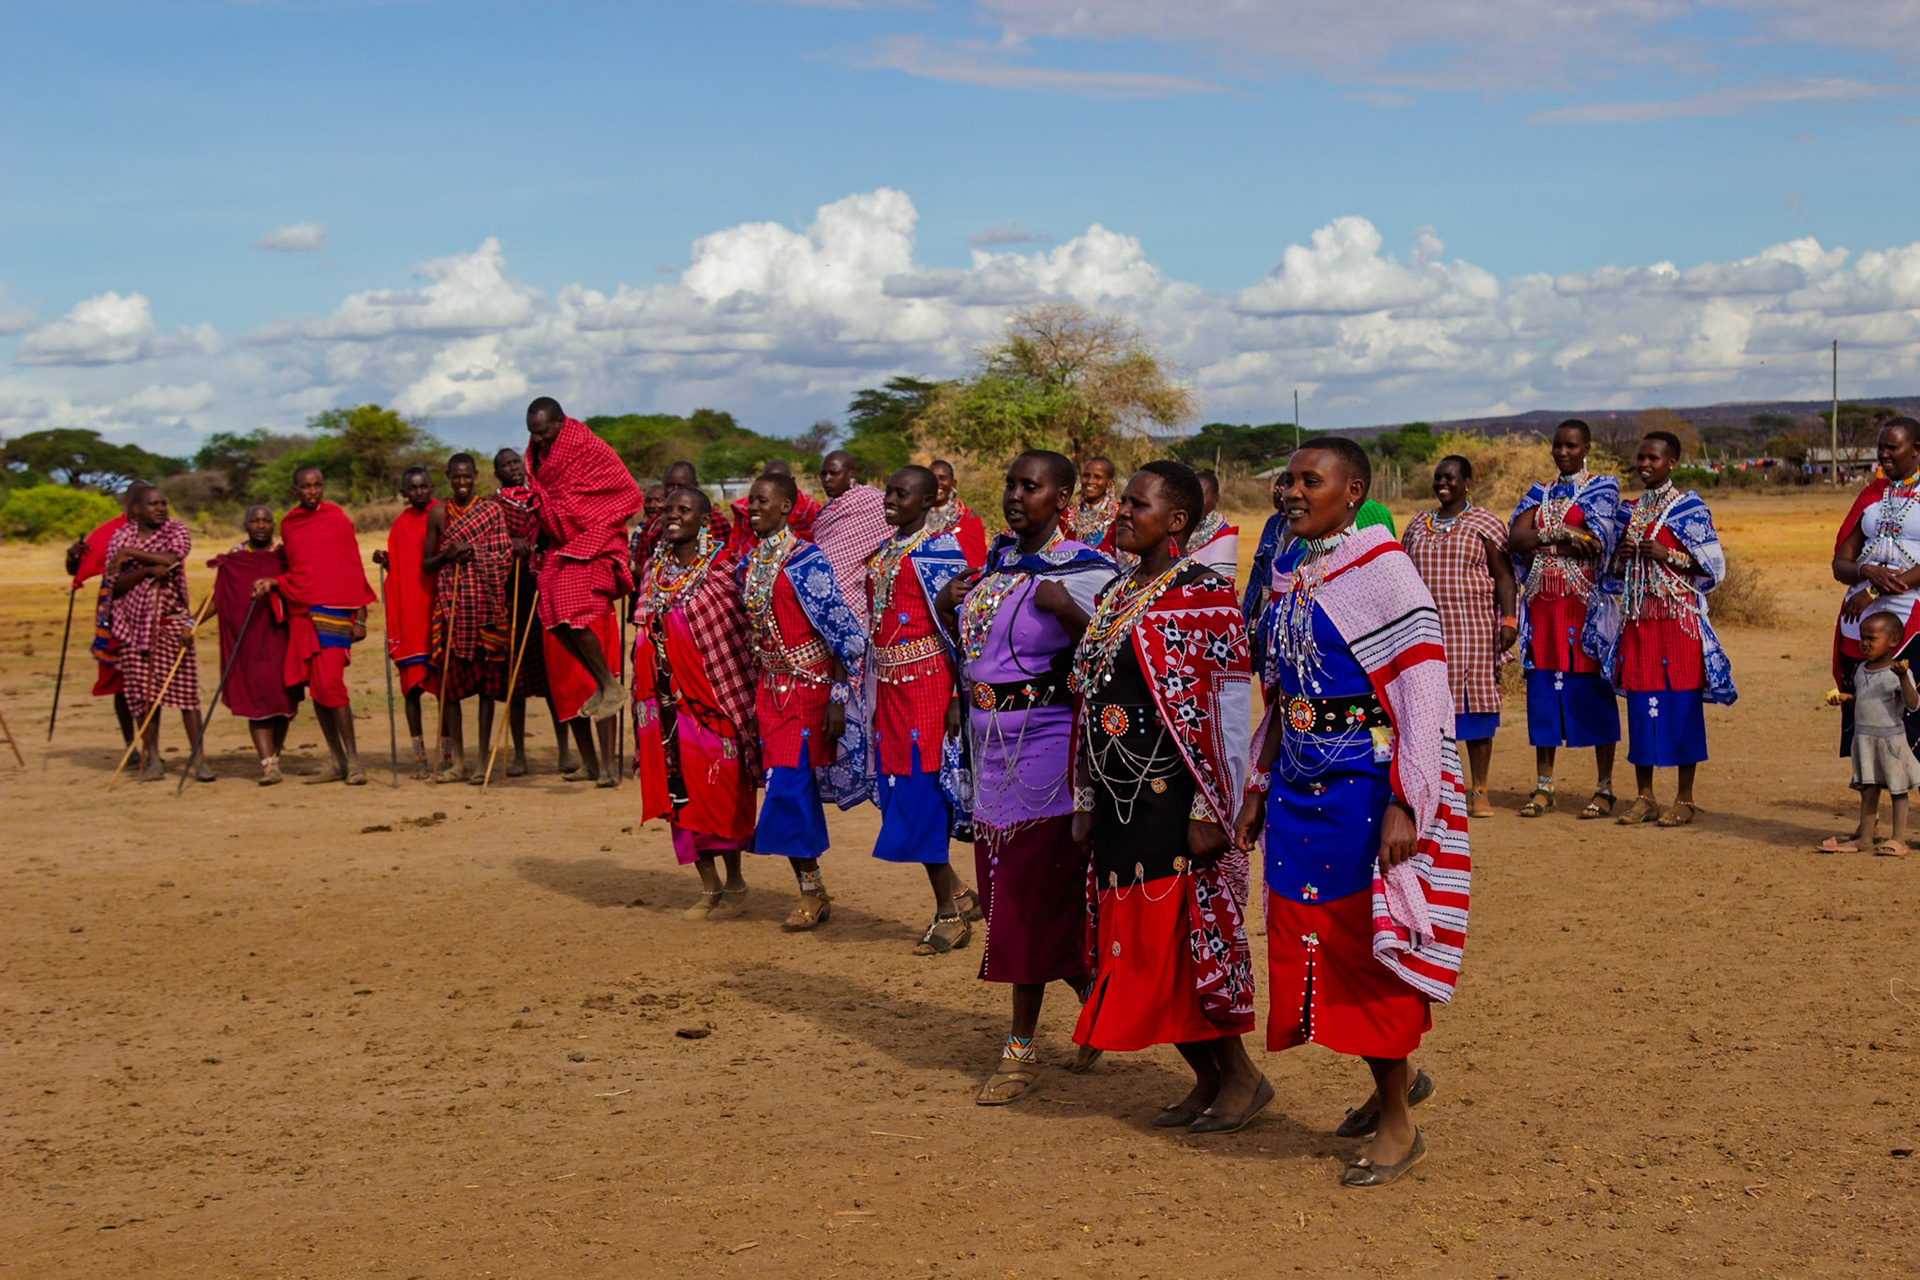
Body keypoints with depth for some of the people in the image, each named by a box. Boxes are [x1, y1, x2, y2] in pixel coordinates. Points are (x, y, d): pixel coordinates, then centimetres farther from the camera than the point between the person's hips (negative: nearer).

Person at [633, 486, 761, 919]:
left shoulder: (721, 570, -6)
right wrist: (646, 703, 15)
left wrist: (737, 703, -10)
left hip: (710, 697, -5)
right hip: (669, 700, 5)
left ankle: (735, 885, 12)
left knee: (719, 790, -2)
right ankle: (709, 887, 16)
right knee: (680, 790, 6)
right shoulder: (655, 571, 11)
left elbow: (736, 641, -6)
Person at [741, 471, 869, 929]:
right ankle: (812, 890, 15)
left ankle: (811, 891, 4)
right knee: (789, 788, 6)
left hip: (809, 686, -7)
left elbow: (843, 632, -14)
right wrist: (753, 696, 17)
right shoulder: (751, 562, 9)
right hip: (771, 689, 7)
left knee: (789, 786, -9)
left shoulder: (806, 560, -12)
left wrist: (838, 697, -17)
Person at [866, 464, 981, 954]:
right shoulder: (882, 552, 15)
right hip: (888, 685, 8)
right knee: (898, 793, 8)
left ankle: (949, 913, 5)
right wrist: (868, 693, 19)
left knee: (922, 793, -6)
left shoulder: (938, 551, -10)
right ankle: (958, 895, 22)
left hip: (927, 683, -8)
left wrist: (957, 699, -18)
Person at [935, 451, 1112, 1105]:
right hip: (993, 749, 8)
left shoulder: (1085, 571, -12)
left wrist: (1069, 613, -27)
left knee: (1029, 899, -2)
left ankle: (1021, 1049, 9)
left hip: (1045, 748, -8)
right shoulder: (997, 560, 11)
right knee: (1007, 893, 14)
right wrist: (947, 613, 10)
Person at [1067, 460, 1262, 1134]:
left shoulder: (1206, 596, -10)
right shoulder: (1115, 597, 14)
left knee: (1181, 944, -4)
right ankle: (1207, 1079, 22)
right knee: (1135, 946, 9)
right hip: (1120, 803, 8)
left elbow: (1230, 711, -13)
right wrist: (1086, 800, 15)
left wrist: (1212, 811, -16)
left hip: (1174, 801, -8)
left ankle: (1242, 1076, 13)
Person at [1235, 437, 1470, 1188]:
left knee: (1367, 943, 0)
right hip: (1300, 788, 7)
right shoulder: (1288, 574, 10)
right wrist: (1259, 787, 16)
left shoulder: (1381, 569, -12)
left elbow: (1425, 694, -16)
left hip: (1366, 788, -7)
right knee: (1311, 941, 11)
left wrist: (1404, 804, -22)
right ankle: (1396, 1078, 33)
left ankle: (1398, 1127, 14)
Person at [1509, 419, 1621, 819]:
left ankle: (1604, 786, 1)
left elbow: (1595, 542, -12)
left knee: (1592, 687, -4)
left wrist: (1540, 542, -8)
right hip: (1544, 603, 5)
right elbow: (1515, 538, 1)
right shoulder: (1540, 493, 16)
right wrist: (1563, 534, -13)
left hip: (1585, 602, -5)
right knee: (1543, 686, 3)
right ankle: (1543, 786, 9)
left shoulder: (1602, 489, 3)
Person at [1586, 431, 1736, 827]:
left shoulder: (1689, 508, -2)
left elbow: (1713, 565, -5)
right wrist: (1619, 558, -2)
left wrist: (1667, 555, -16)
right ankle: (1644, 796, 12)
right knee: (1640, 703, 5)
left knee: (1681, 703, -3)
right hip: (1637, 619, 5)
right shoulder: (1630, 510, 14)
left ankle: (1684, 799, 3)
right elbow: (1614, 572, 21)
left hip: (1677, 619, -5)